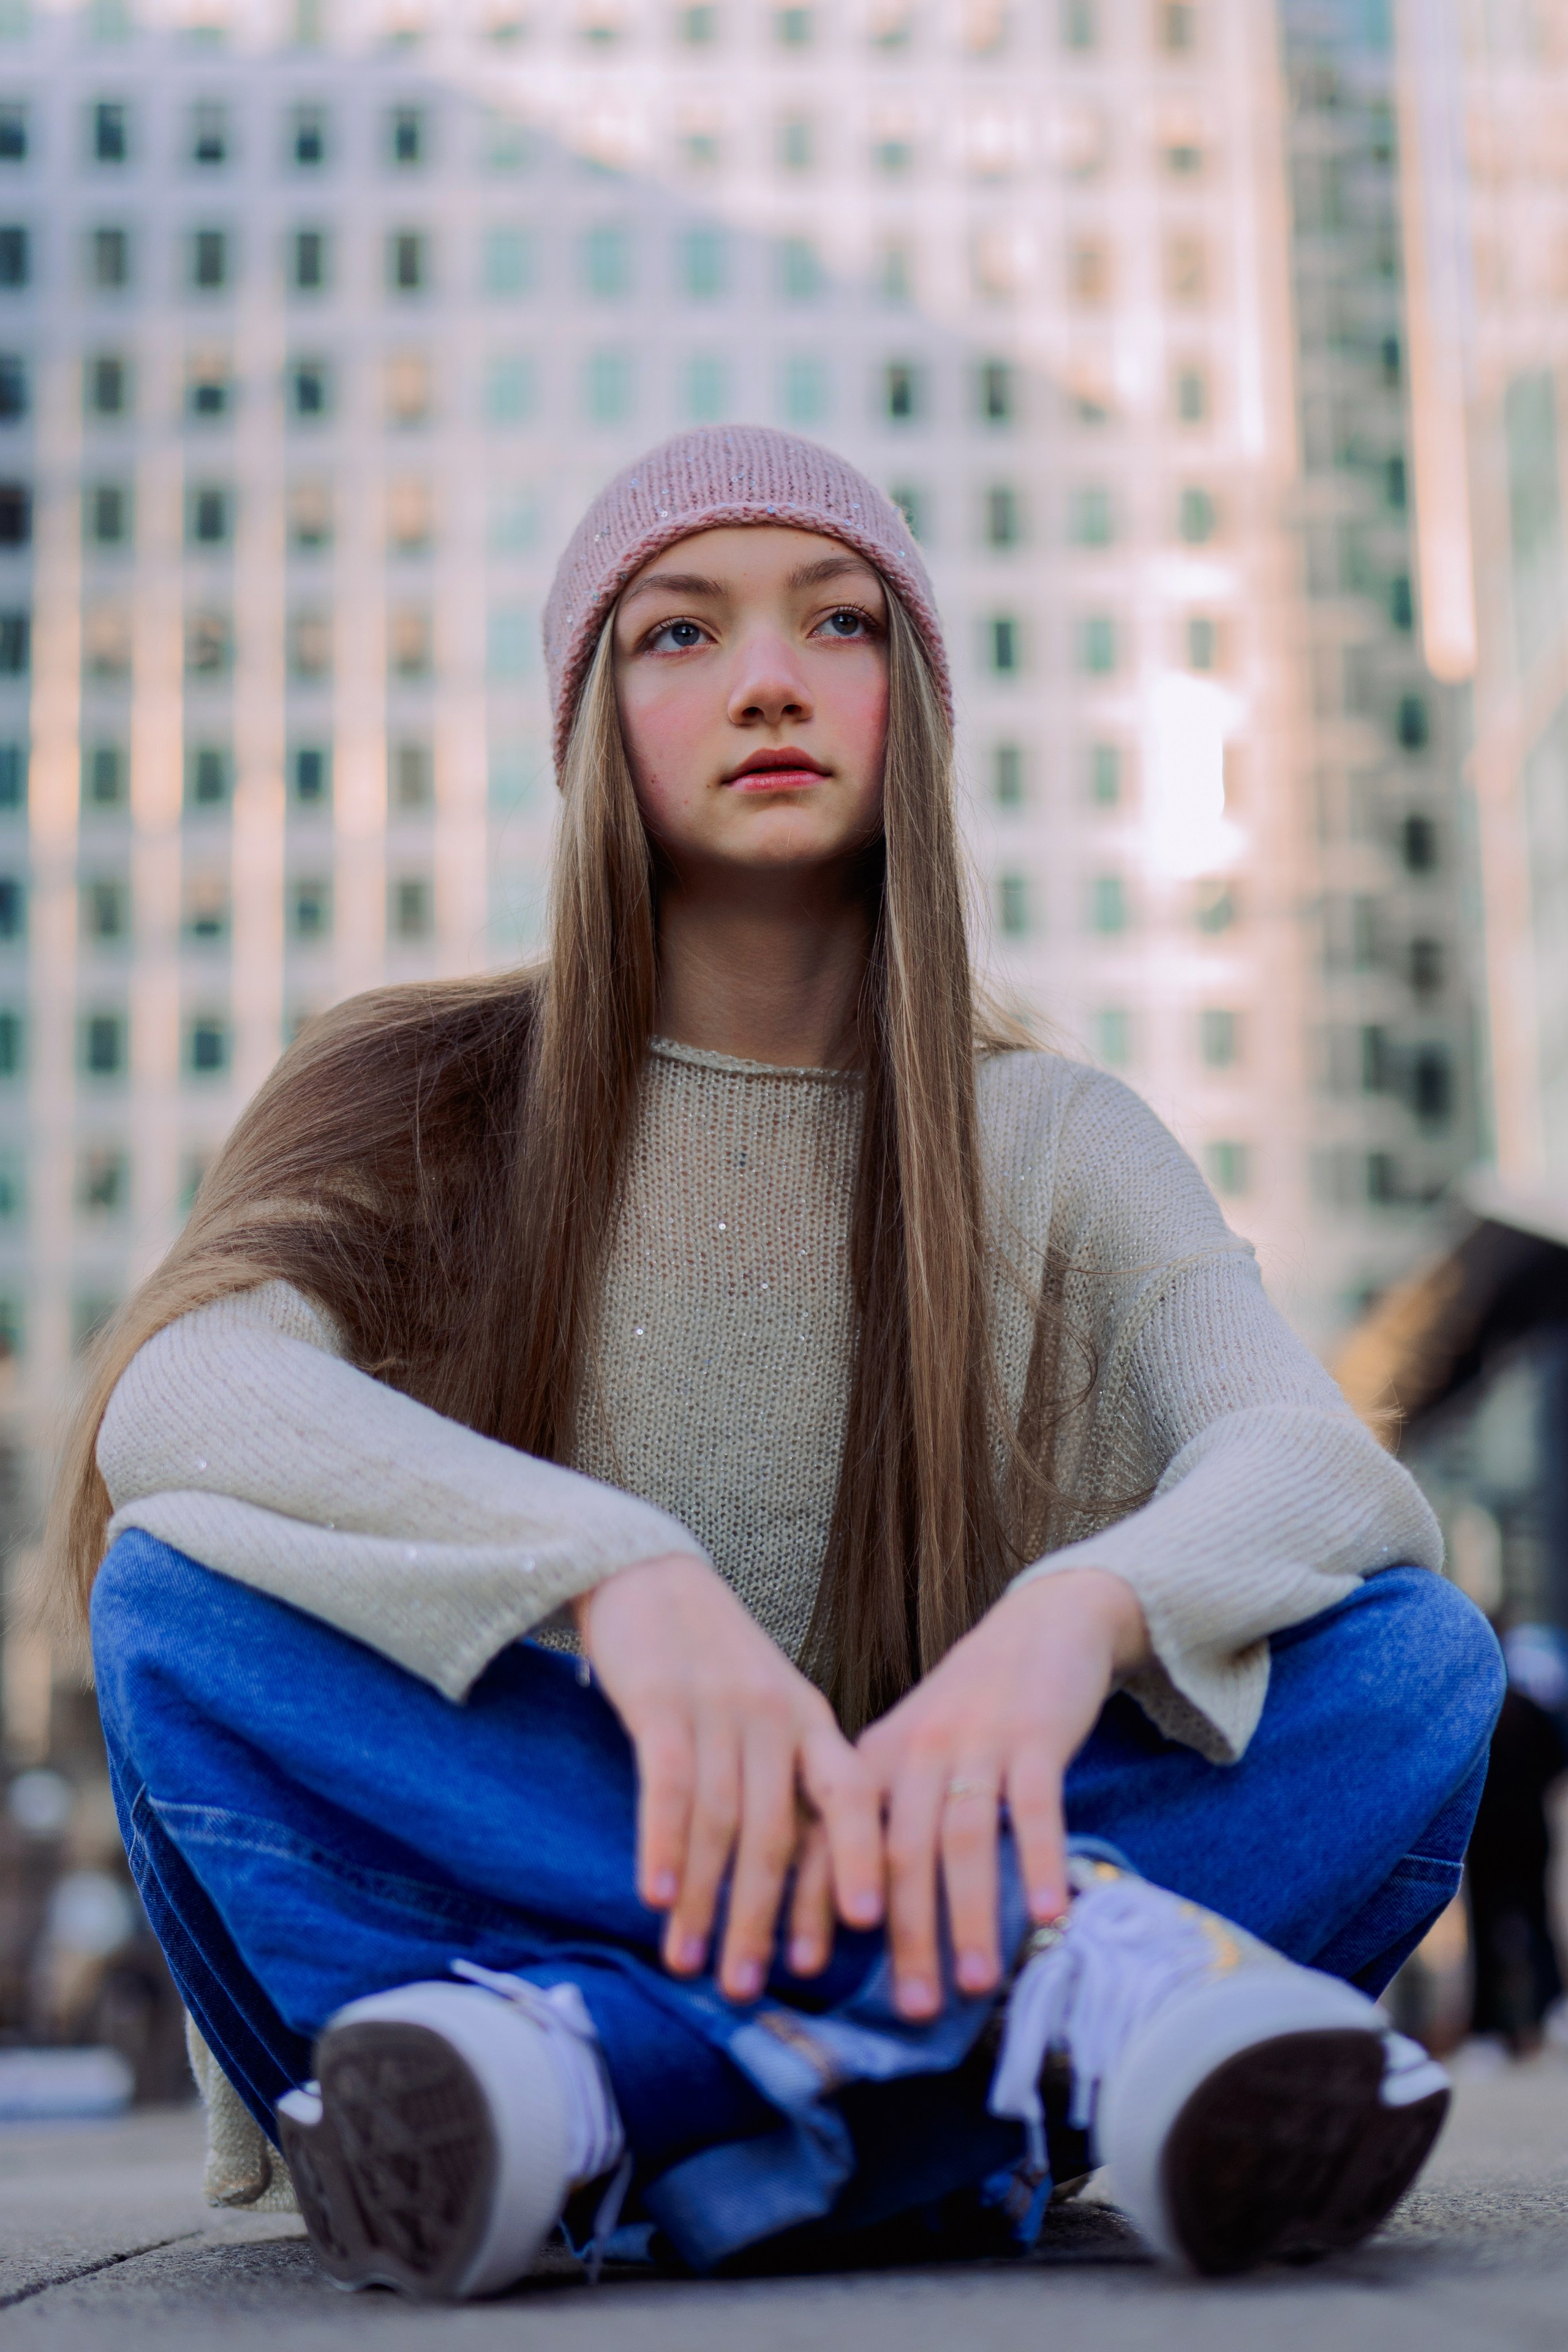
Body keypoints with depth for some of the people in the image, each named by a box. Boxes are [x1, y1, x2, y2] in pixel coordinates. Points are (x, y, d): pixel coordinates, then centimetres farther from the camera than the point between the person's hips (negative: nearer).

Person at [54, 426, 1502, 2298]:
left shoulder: (1053, 1146, 10)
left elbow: (1330, 1472, -9)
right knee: (184, 1592, -26)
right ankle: (1060, 1967, -32)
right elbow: (174, 1399, -15)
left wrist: (1072, 1615, -33)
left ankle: (613, 2085, -32)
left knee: (1416, 1663, -19)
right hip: (484, 1912, 0)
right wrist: (620, 1575, -33)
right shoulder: (429, 1100, 7)